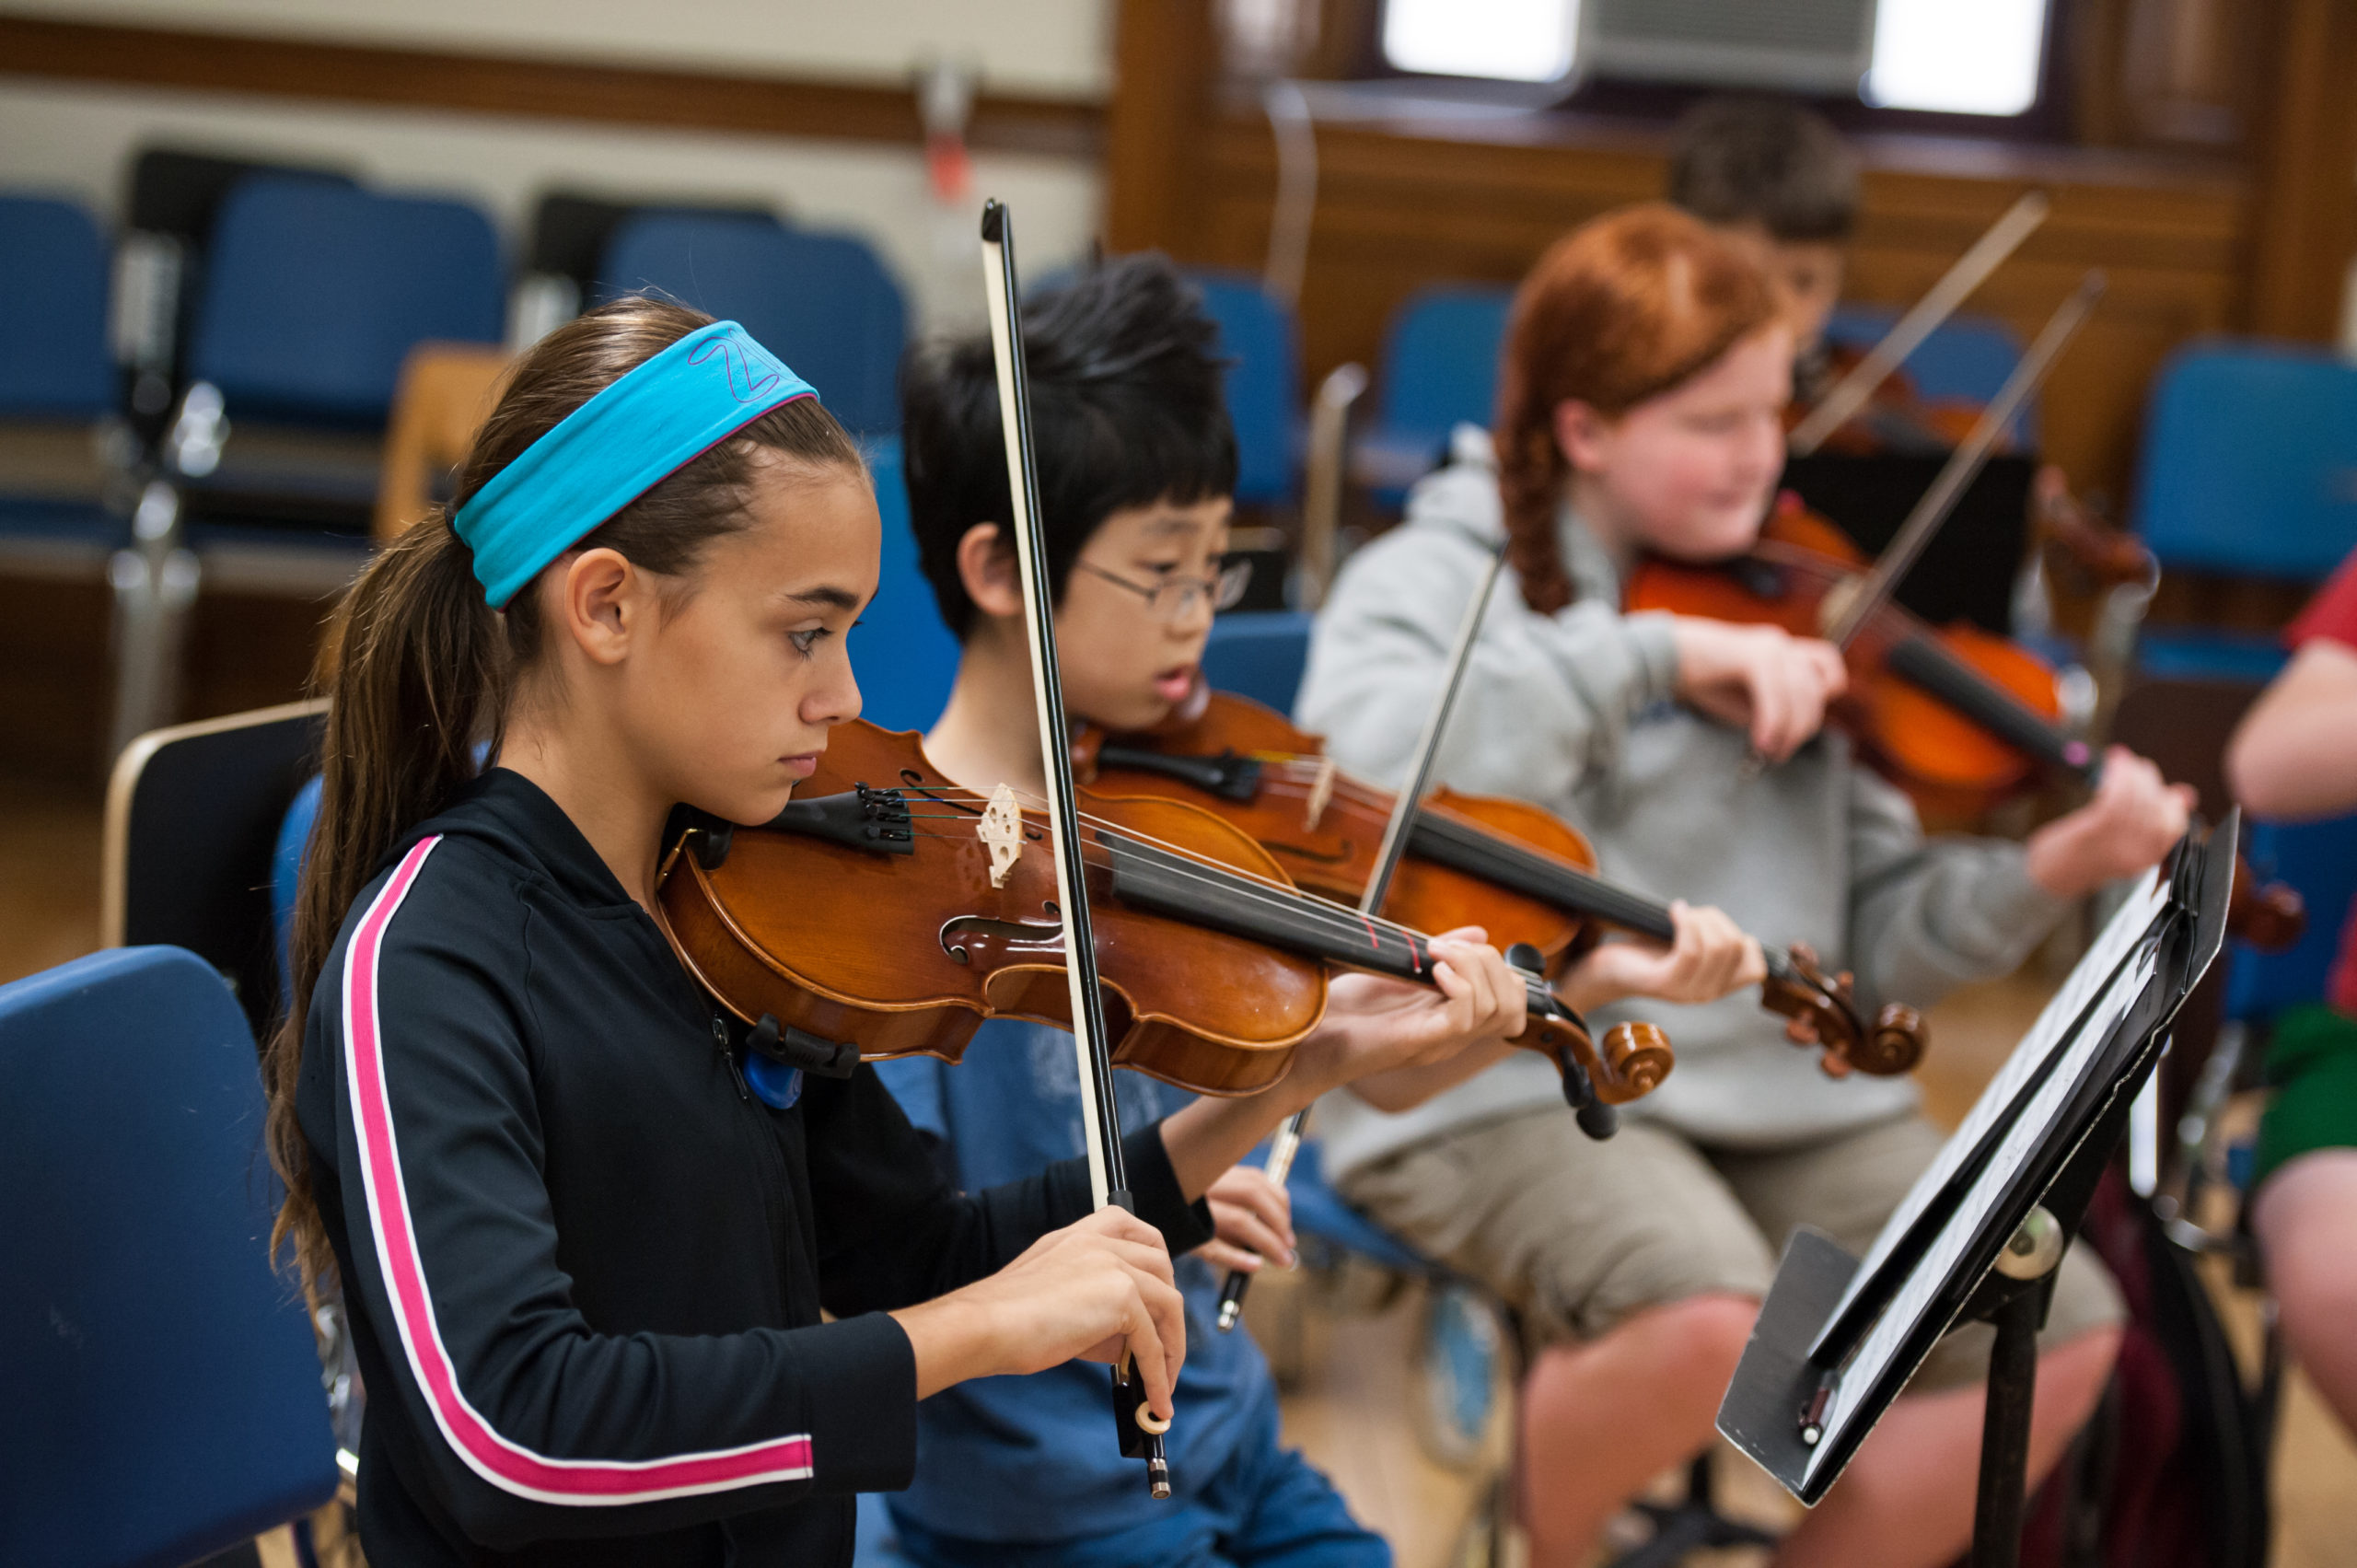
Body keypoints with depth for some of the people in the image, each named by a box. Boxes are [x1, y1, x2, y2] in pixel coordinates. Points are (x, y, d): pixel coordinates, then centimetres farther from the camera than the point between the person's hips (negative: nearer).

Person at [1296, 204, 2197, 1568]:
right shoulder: (1438, 577, 1)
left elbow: (1877, 936, 10)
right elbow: (1361, 757, -24)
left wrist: (2041, 879, -10)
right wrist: (1650, 655, -23)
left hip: (1780, 1093, 5)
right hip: (1510, 1087, -5)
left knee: (2060, 1331, -13)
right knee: (1710, 1322, -32)